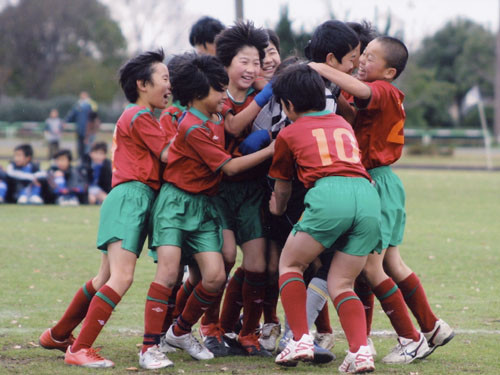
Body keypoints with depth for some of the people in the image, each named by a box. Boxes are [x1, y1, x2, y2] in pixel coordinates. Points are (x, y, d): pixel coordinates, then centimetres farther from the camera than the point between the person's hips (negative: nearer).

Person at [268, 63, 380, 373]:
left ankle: (301, 340, 2)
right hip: (368, 195, 4)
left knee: (290, 264, 17)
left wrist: (278, 208, 57)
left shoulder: (290, 133, 21)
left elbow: (282, 187, 35)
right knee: (342, 284, 12)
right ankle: (361, 349, -10)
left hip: (329, 192, -4)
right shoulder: (343, 124, 32)